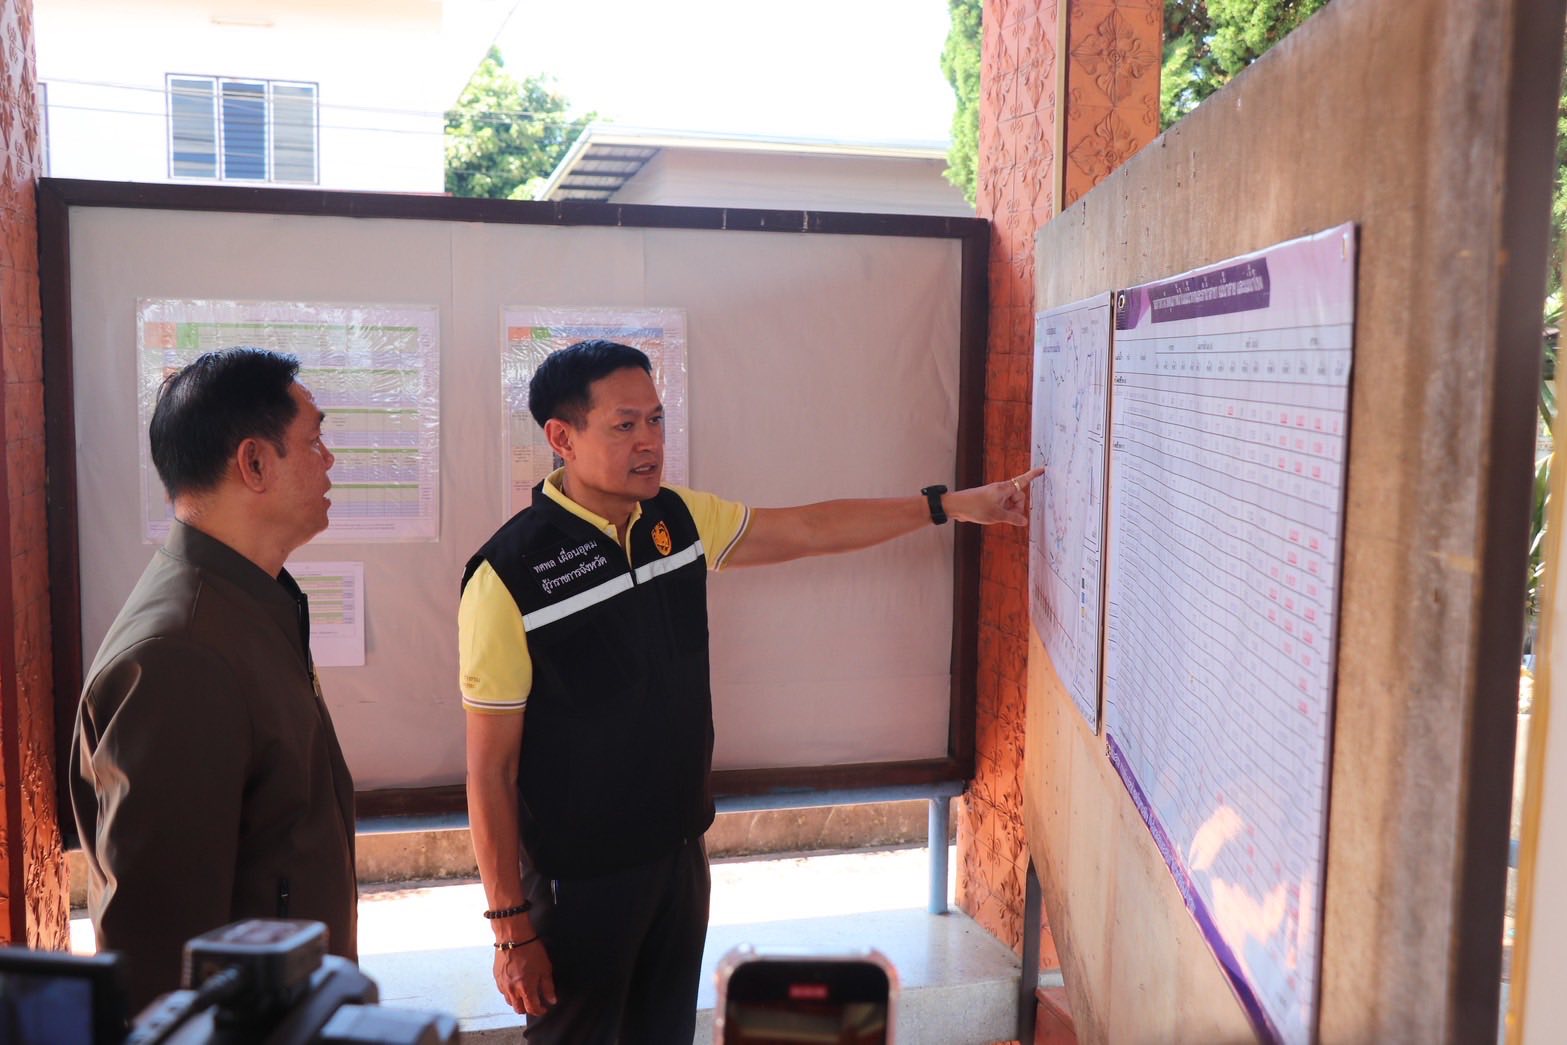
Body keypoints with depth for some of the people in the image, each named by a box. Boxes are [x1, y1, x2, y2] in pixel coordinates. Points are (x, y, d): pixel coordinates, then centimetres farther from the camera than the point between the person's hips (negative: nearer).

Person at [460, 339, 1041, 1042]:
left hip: (680, 849, 6)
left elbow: (808, 530, 9)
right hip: (579, 880, -6)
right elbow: (489, 769, -16)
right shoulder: (509, 575, -21)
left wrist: (952, 504, 9)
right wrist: (511, 928, -12)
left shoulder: (678, 519, -2)